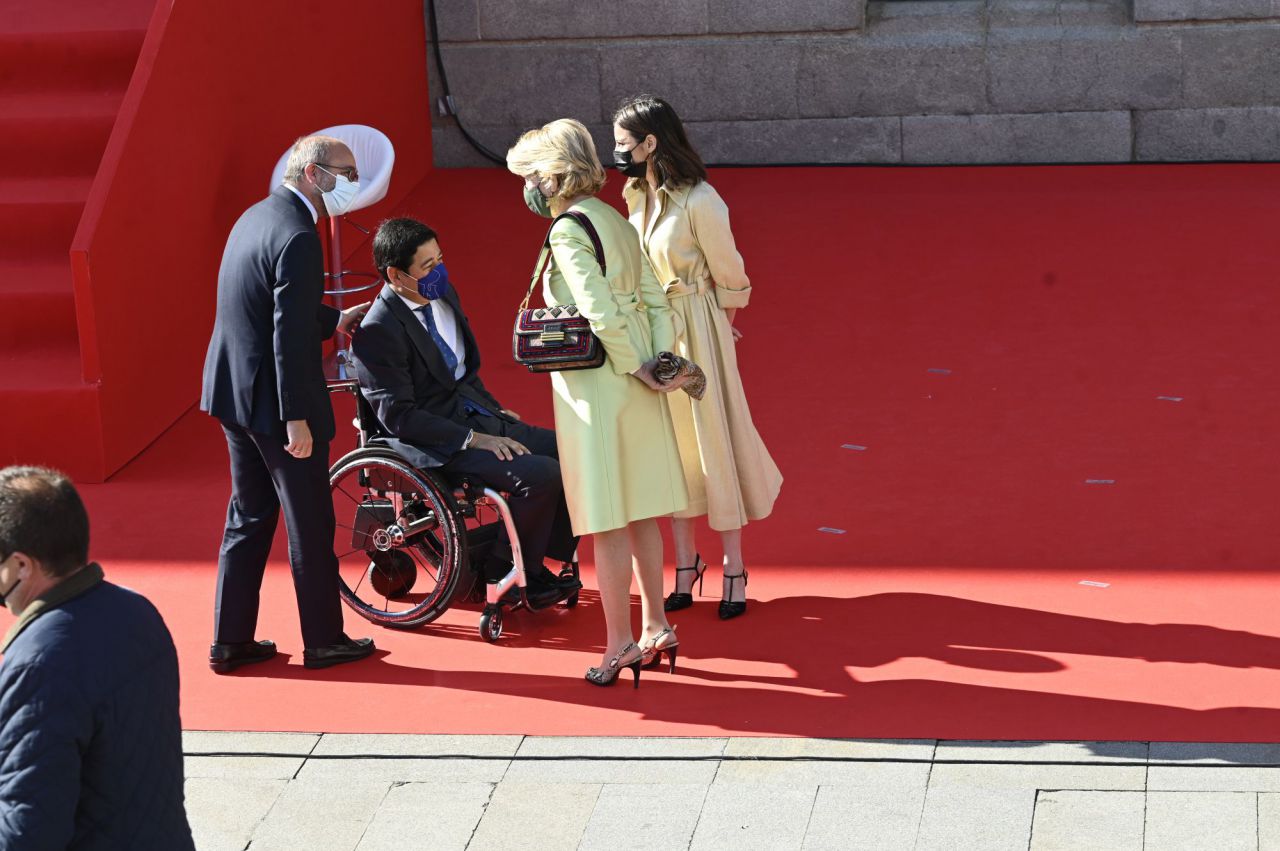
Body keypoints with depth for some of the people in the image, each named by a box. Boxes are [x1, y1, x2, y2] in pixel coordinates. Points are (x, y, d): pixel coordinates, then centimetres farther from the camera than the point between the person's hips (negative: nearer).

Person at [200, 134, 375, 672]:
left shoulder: (258, 216, 9)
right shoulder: (297, 236, -21)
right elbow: (290, 336, -24)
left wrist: (336, 321, 22)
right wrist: (296, 419, -22)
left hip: (232, 392, 9)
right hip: (273, 401, -9)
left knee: (249, 517, 17)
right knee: (310, 525, 6)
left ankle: (230, 641, 22)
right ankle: (323, 640, 18)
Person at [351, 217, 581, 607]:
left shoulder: (443, 294, 8)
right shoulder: (377, 333, -18)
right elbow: (398, 417, -19)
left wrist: (494, 410, 10)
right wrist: (473, 439, -22)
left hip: (480, 416, 9)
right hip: (438, 441, -9)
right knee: (542, 475, -25)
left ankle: (541, 563, 8)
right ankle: (506, 572, -3)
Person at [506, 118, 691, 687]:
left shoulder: (568, 231, -16)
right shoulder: (614, 221, 9)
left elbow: (600, 313, -24)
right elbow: (655, 301, 8)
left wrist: (637, 368, -12)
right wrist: (660, 364, 1)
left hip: (596, 387, -8)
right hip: (634, 386, 8)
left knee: (608, 521, 0)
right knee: (640, 511, 16)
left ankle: (620, 644, 6)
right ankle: (656, 627, 24)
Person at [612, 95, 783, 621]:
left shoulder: (699, 202, -19)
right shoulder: (636, 197, 3)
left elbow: (729, 276, -9)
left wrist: (718, 331, 2)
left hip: (695, 334, -7)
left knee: (711, 443, 2)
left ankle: (734, 569, 13)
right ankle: (685, 563, 23)